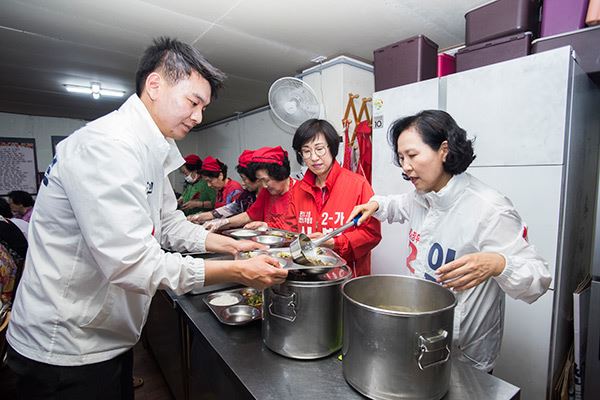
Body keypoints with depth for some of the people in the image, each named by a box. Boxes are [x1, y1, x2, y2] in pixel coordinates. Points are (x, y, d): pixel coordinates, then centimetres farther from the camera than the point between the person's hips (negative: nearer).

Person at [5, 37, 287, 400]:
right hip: (66, 350, -8)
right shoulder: (105, 146, -26)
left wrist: (231, 245, 0)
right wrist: (237, 272, -26)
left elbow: (169, 224, 10)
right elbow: (132, 263, -32)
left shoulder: (149, 151, 6)